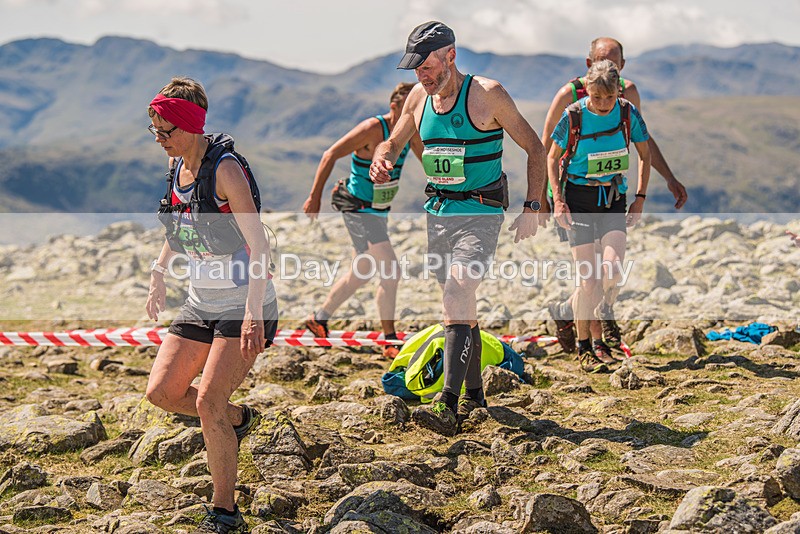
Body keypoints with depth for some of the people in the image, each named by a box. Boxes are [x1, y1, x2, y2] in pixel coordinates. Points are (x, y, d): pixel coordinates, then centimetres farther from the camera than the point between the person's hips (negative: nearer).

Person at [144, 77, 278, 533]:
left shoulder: (225, 168, -19)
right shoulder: (177, 164, 5)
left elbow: (258, 243, -24)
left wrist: (254, 312, -31)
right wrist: (160, 275, 21)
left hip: (243, 306, -8)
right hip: (202, 303, 8)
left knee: (208, 402, -15)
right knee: (162, 392, 4)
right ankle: (239, 419, 31)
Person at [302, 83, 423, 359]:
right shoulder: (373, 129, -21)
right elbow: (330, 155, -17)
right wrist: (315, 197, -17)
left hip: (379, 210, 9)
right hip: (359, 209, -9)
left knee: (361, 274, 19)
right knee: (390, 272, -14)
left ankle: (319, 320, 35)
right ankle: (391, 343, -6)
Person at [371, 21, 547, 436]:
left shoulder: (487, 94, -10)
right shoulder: (418, 99, 6)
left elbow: (534, 149, -4)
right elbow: (393, 143, 21)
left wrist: (532, 208, -10)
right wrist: (382, 161, -4)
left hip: (480, 213, -6)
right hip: (437, 212, 6)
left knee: (456, 299, -20)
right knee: (460, 303, 12)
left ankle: (448, 406, -27)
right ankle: (474, 393, 26)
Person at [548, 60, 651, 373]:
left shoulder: (628, 113, -6)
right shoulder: (574, 116, -11)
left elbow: (644, 153, 8)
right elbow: (553, 157, 3)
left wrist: (640, 198, 3)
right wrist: (557, 201, -5)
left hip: (614, 198, 2)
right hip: (579, 199, -1)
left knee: (613, 270, -20)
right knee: (588, 281, -7)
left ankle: (604, 312, 14)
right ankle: (584, 349, 9)